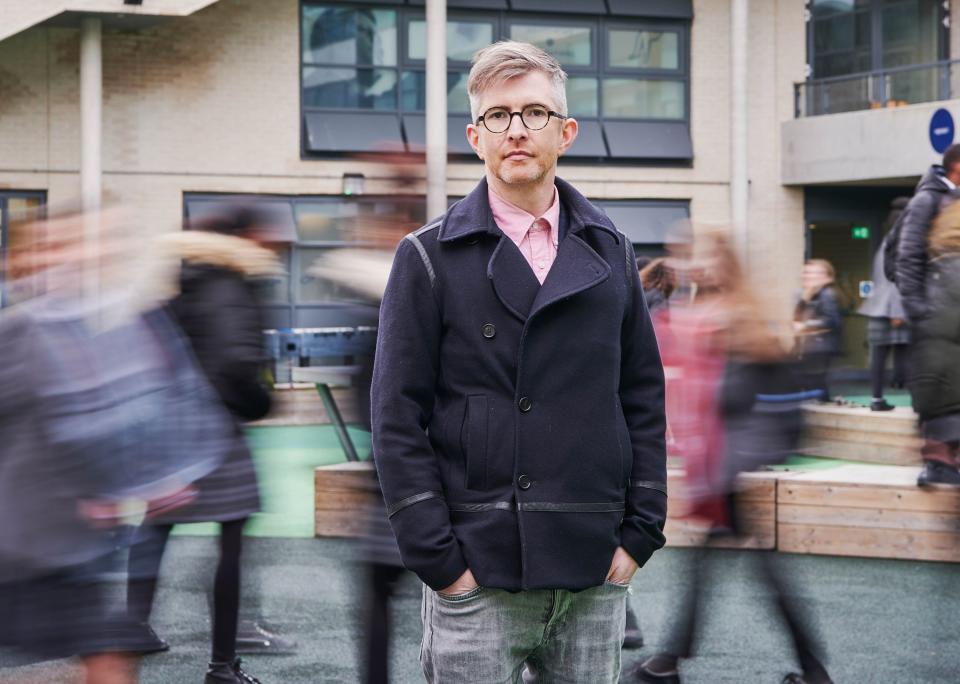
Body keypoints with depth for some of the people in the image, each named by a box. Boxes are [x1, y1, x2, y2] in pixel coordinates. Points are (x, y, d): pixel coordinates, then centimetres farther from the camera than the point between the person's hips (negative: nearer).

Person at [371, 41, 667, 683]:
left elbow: (645, 399, 12)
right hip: (476, 581, -3)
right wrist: (439, 559, -9)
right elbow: (398, 419, -3)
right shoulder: (429, 257, 1)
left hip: (597, 580, 3)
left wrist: (639, 534, 4)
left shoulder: (611, 252, 12)